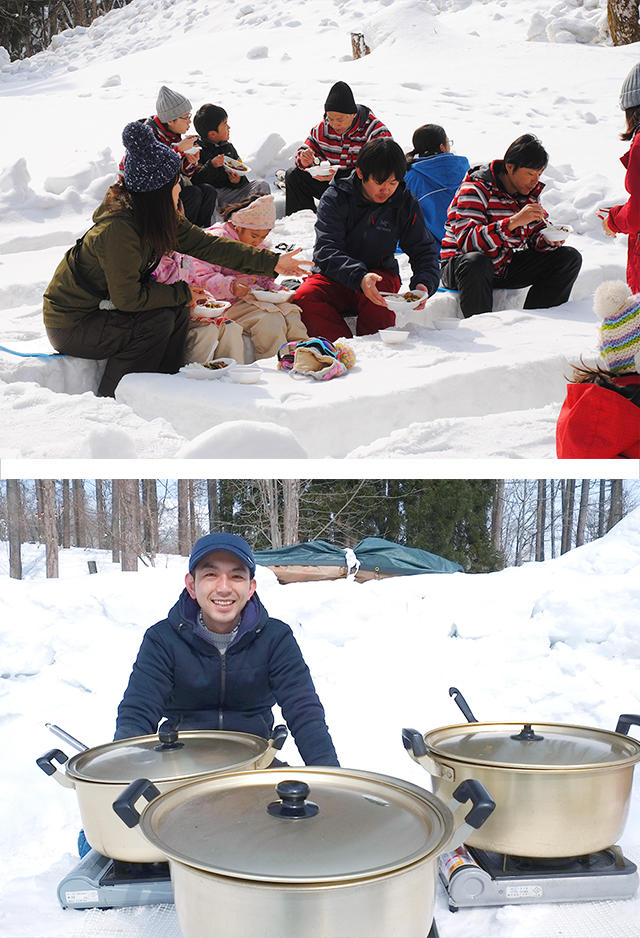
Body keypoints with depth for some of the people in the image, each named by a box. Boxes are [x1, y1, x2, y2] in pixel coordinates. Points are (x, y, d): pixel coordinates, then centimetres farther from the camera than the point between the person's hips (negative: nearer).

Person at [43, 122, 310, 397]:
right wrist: (182, 293, -15)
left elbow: (206, 244, 3)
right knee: (159, 320, -20)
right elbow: (128, 297, -27)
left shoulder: (159, 219, -2)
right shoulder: (118, 231, -29)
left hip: (103, 307, 8)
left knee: (178, 311, -3)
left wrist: (271, 262, 4)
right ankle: (110, 400, -10)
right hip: (69, 326, -8)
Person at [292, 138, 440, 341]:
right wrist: (359, 277, -42)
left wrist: (424, 284, -23)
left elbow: (424, 250, 1)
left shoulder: (405, 202, -3)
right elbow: (326, 251, -22)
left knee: (380, 292, -35)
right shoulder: (335, 198, -11)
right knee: (305, 297, -31)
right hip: (335, 277, -1)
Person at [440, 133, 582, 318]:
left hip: (505, 268, 7)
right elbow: (467, 241, -31)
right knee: (475, 262, -43)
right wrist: (514, 222, -39)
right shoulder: (476, 189, -19)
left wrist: (548, 240, -15)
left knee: (570, 257, -4)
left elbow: (536, 235, 11)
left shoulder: (530, 193, 4)